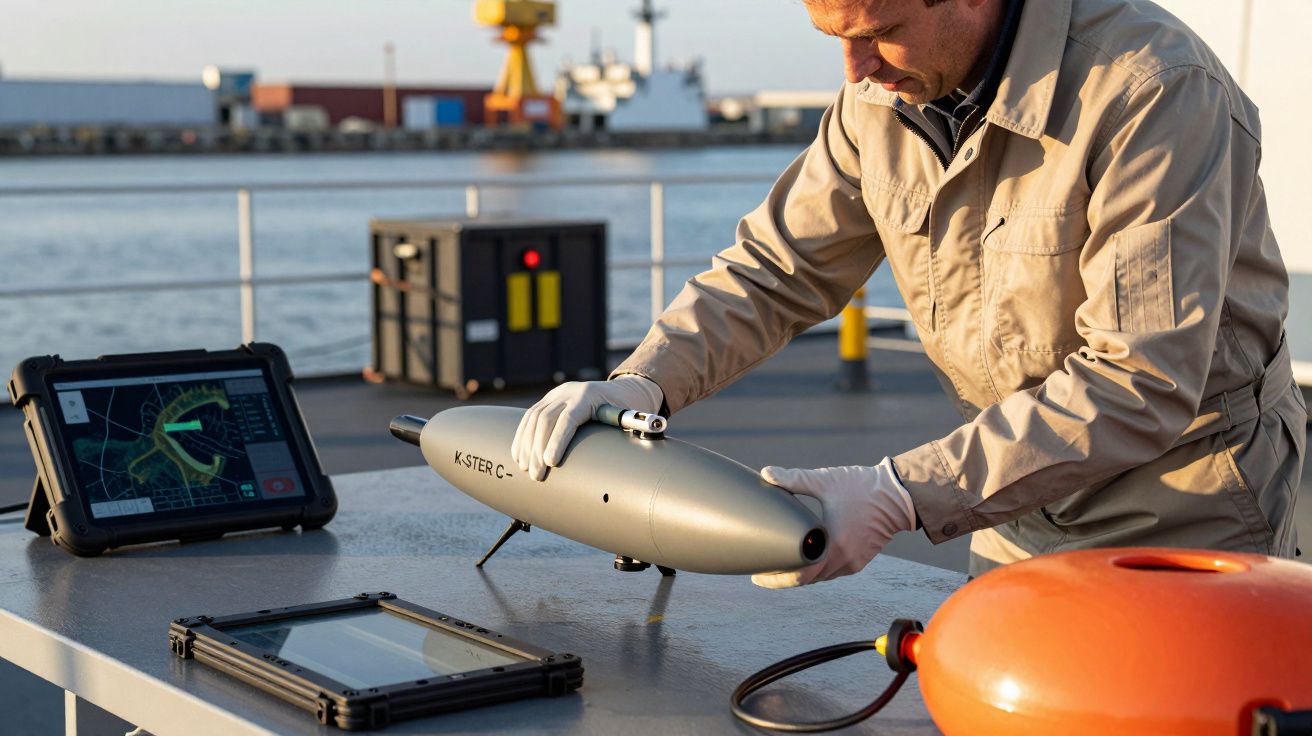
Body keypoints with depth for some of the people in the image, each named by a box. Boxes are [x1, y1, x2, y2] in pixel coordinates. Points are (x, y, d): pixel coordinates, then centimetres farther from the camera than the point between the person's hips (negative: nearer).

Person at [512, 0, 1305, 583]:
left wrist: (902, 496, -36)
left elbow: (1142, 383, -32)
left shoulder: (1153, 88, -27)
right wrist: (643, 380, -14)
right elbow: (776, 269, 5)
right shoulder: (883, 98, -5)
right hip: (1024, 519, 6)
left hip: (1184, 515, -6)